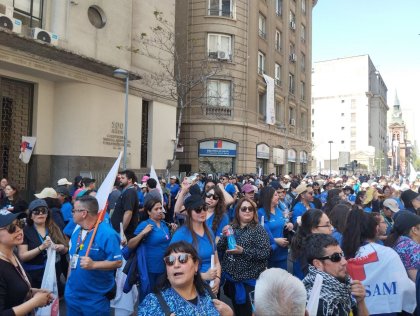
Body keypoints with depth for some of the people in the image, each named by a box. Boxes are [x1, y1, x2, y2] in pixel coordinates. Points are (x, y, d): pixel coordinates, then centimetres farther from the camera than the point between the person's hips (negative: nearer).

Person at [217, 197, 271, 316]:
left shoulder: (258, 229, -9)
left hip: (249, 278, -5)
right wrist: (224, 236, -12)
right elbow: (219, 249, 6)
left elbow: (265, 253, -19)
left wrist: (243, 251, -24)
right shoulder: (231, 228, 5)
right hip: (231, 275, 5)